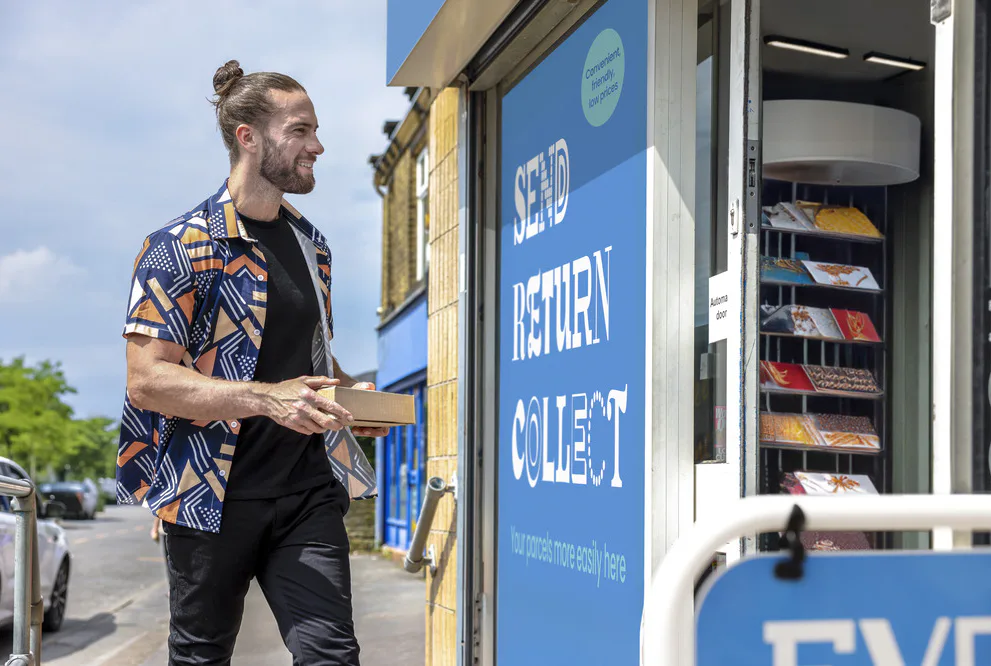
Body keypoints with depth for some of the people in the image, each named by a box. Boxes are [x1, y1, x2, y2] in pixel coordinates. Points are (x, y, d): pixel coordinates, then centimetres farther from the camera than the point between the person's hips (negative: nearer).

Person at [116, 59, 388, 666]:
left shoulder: (311, 244, 13)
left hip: (309, 490, 5)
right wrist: (267, 399, -26)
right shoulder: (181, 245, -8)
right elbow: (147, 381, -15)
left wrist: (351, 393, 4)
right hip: (214, 496, -4)